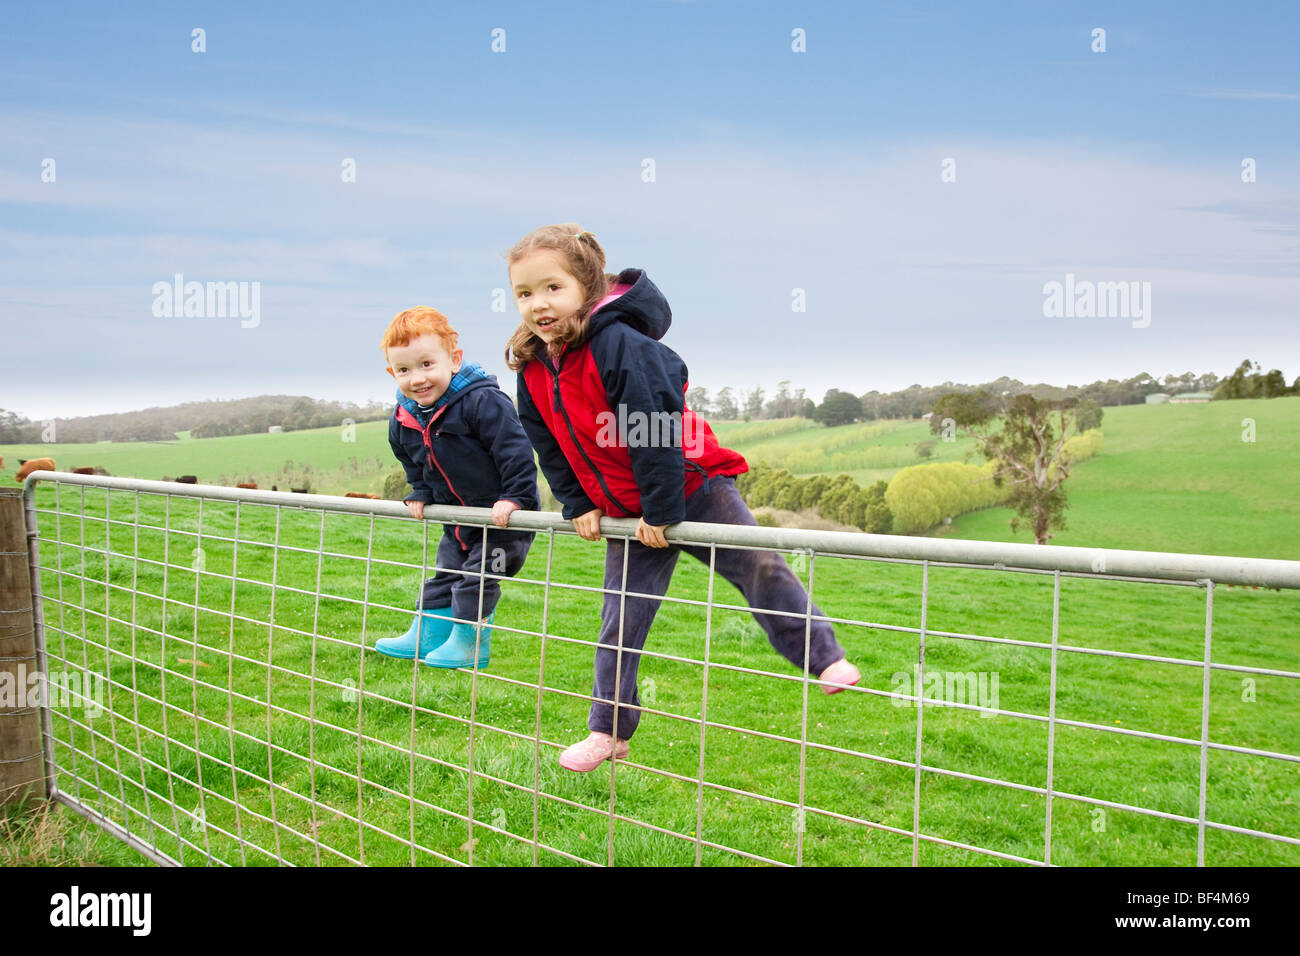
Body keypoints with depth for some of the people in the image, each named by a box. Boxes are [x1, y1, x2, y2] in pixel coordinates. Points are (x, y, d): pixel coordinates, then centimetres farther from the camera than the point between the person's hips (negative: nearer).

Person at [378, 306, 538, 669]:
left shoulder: (482, 401, -25)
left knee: (477, 578, -6)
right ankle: (426, 637, 32)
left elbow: (515, 449, -26)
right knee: (444, 575, 18)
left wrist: (515, 497, -28)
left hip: (503, 516, -8)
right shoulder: (403, 421, -2)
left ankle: (469, 644, 10)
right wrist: (420, 495, 5)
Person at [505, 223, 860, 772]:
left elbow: (657, 429, -26)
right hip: (625, 512, 6)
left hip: (693, 486, -5)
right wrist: (578, 506, 3)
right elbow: (550, 449, 9)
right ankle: (609, 732, 17)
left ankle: (824, 660, 15)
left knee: (760, 568, -2)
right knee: (621, 618, 7)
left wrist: (662, 510, -22)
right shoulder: (531, 369, -3)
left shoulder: (620, 345, -25)